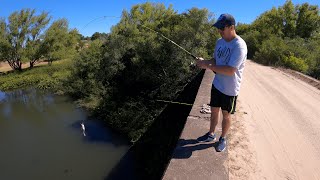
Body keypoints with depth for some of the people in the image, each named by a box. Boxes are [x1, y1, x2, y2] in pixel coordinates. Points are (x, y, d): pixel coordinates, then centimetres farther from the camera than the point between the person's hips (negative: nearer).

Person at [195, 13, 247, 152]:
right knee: (214, 111, 17)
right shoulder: (220, 42, 1)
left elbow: (230, 70, -30)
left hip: (230, 89, -6)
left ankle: (223, 139, 35)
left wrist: (207, 66, -27)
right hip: (217, 84, 6)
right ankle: (211, 135, 37)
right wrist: (204, 61, -9)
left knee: (225, 115, 12)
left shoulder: (239, 46, -23)